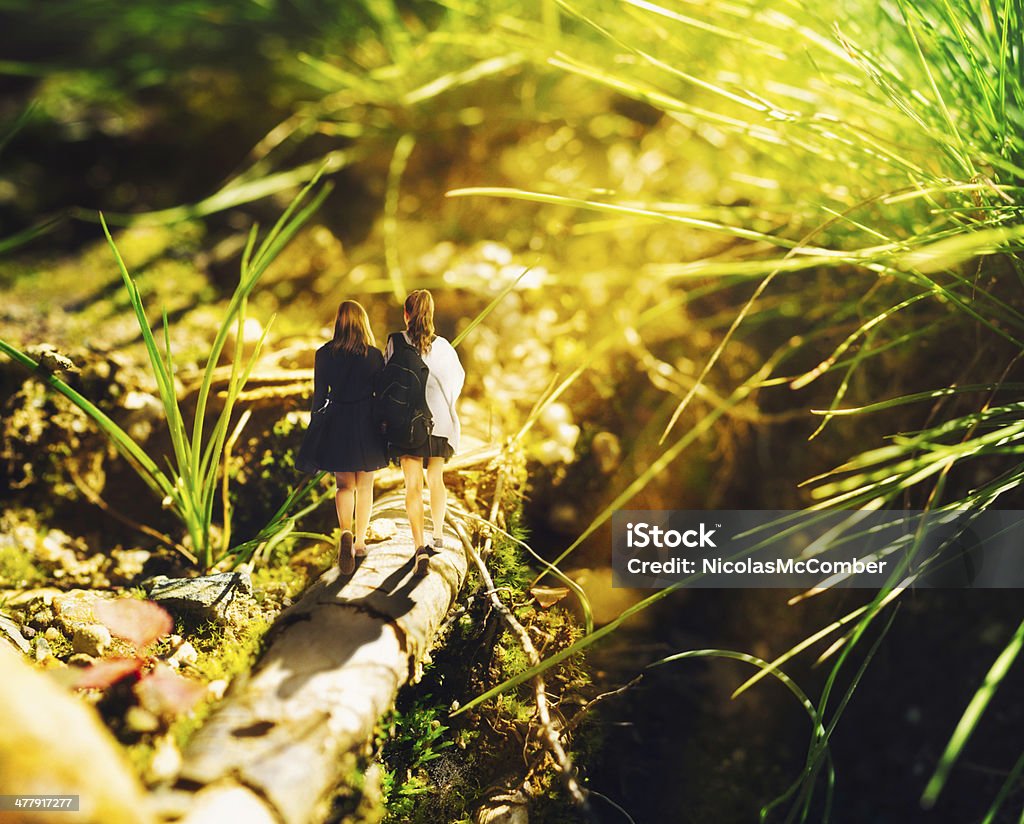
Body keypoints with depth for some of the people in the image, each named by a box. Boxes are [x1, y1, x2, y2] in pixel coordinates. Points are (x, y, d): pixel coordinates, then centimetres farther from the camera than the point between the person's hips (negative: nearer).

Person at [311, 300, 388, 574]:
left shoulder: (325, 354, -4)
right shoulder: (373, 354, -6)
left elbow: (319, 395, 0)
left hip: (338, 422, 0)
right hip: (367, 421, 0)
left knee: (344, 485, 7)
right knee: (365, 486, 13)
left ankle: (346, 533, -18)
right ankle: (360, 541, 21)